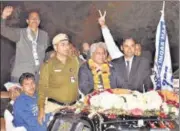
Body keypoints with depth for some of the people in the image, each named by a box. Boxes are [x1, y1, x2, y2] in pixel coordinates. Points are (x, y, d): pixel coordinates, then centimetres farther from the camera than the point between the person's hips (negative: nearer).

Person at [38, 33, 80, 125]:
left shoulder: (74, 61, 7)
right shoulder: (48, 65, -3)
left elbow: (80, 83, 12)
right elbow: (42, 87, -7)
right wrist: (41, 109, -16)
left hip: (73, 106, 4)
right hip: (54, 106, -3)